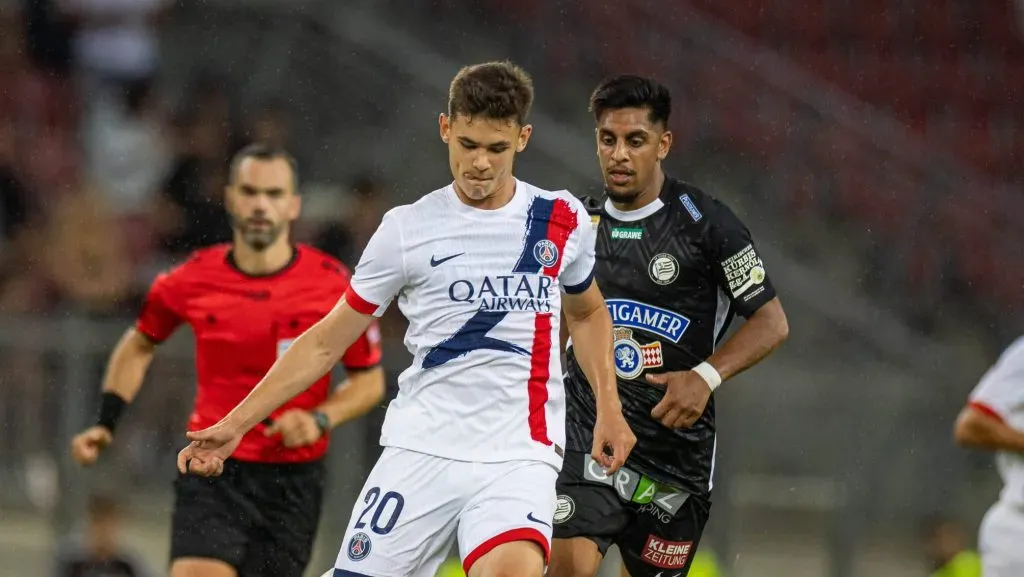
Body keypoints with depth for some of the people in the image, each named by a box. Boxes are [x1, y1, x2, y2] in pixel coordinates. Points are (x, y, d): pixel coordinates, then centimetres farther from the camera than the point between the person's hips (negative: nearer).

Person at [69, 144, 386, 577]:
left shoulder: (332, 285, -6)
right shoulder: (193, 279, -3)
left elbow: (370, 380, 5)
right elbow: (139, 345, 17)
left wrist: (320, 419, -13)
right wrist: (105, 424, 7)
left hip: (292, 480, 0)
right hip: (211, 475, 0)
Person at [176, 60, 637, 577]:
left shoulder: (562, 220, 6)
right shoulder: (408, 230, 2)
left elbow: (587, 312, 26)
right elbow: (325, 342, 9)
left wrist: (608, 405, 12)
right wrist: (235, 424, 4)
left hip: (519, 455, -1)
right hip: (419, 451, 1)